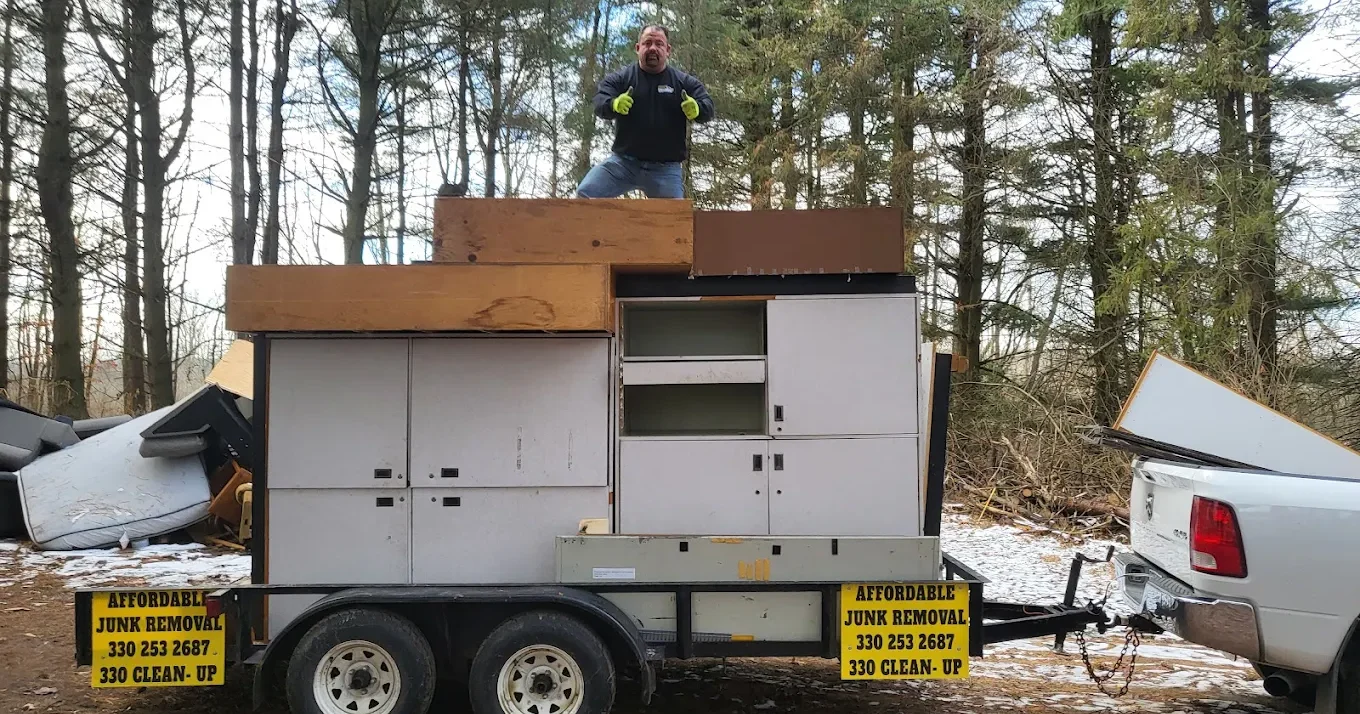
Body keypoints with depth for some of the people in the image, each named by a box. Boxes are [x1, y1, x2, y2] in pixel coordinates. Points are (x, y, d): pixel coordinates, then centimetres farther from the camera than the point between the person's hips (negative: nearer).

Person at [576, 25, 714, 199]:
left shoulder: (685, 82, 6)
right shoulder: (620, 77, 4)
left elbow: (708, 107, -1)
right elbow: (599, 101, -8)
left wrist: (696, 109, -28)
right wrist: (614, 105, -34)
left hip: (666, 169, 0)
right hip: (623, 161, 0)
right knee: (586, 193, -17)